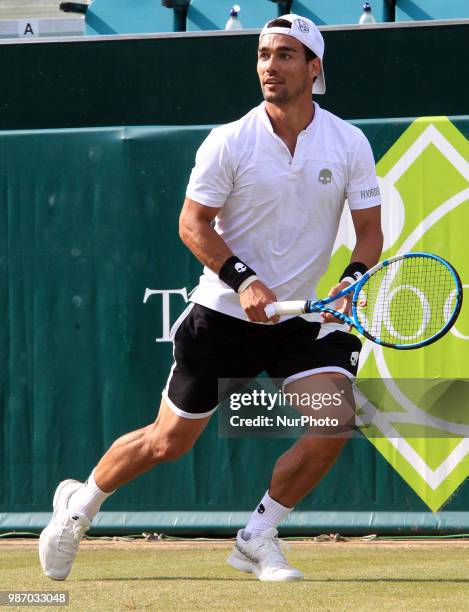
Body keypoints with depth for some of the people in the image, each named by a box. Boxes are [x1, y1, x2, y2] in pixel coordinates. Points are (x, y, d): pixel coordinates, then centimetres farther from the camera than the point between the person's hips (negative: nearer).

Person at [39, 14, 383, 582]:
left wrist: (353, 277, -20)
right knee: (169, 440, 4)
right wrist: (243, 279, -21)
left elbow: (369, 229, 1)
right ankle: (79, 503, 31)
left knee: (334, 420, -20)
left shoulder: (349, 143, -4)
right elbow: (193, 223, -7)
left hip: (303, 316, 2)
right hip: (224, 314, -2)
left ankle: (257, 538, -2)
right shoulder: (230, 142, -10)